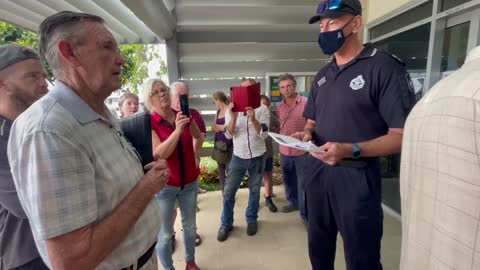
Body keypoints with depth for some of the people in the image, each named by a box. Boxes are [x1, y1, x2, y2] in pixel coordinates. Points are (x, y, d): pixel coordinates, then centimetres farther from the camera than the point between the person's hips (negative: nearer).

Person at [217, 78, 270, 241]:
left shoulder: (262, 109, -6)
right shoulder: (232, 109, -3)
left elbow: (263, 134, -16)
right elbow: (228, 135, -11)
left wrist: (253, 119, -33)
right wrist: (234, 117, -29)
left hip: (258, 157, 0)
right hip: (238, 156, 1)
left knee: (254, 190, 13)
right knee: (228, 191, 2)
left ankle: (251, 220, 34)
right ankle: (226, 224, 21)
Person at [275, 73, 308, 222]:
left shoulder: (306, 103, -11)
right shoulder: (279, 107, 6)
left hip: (302, 150, -5)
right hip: (284, 150, 6)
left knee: (303, 183, 3)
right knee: (288, 180, 20)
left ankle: (305, 213, 16)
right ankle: (293, 202, 41)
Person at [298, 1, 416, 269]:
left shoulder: (384, 66, -11)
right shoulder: (322, 75, 11)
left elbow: (403, 134, -15)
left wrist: (351, 150, -29)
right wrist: (307, 134, -5)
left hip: (356, 176, -6)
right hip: (316, 171, 7)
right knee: (318, 246, 22)